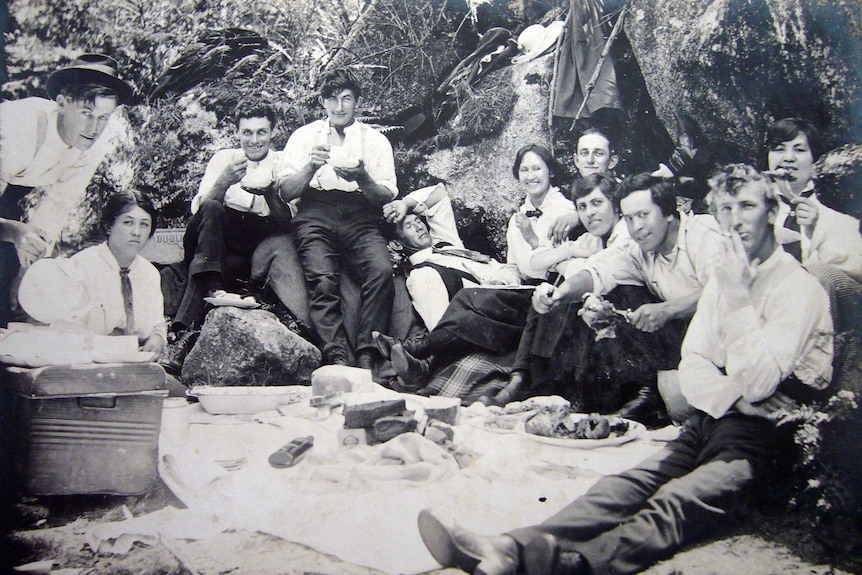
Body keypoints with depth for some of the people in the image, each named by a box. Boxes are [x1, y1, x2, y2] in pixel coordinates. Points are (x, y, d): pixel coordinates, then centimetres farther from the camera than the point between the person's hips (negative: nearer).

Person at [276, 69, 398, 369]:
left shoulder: (376, 140, 17)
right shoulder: (305, 136, 18)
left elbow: (388, 196, 7)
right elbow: (285, 192, 9)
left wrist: (363, 179, -14)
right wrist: (311, 167, -10)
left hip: (361, 216, 0)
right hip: (315, 213, 0)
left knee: (381, 271, -31)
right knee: (322, 279, -31)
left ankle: (366, 355, -32)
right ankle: (337, 357, -39)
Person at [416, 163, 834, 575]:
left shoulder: (799, 288, -5)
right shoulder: (724, 277, 18)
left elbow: (759, 383, -16)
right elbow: (693, 364, 10)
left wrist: (738, 297, -17)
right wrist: (733, 397, -10)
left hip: (765, 437, -6)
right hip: (711, 421, 6)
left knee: (675, 503, -32)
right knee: (627, 485, -20)